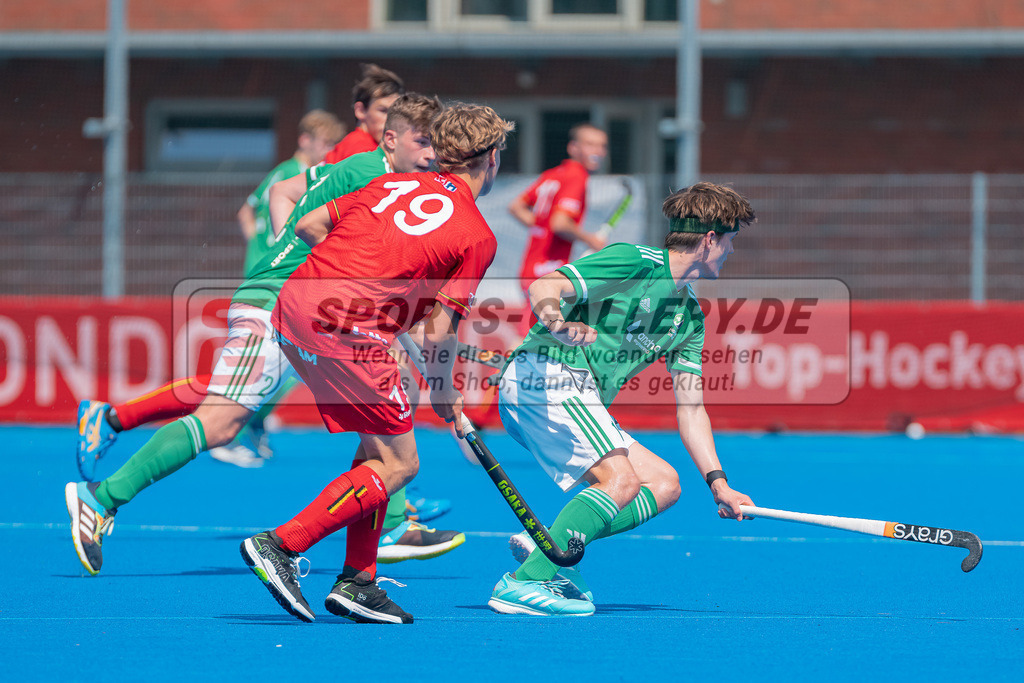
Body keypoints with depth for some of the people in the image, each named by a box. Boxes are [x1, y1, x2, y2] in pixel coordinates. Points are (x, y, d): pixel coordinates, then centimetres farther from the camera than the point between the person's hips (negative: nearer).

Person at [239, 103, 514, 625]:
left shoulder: (396, 184, 18)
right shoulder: (477, 237, 1)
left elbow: (308, 225, 20)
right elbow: (439, 332, -2)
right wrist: (443, 394, 15)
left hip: (293, 305, 8)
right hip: (347, 334, -8)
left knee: (379, 443, 20)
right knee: (397, 464, 4)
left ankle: (357, 581, 17)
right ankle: (280, 545, -6)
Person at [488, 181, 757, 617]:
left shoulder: (690, 317, 19)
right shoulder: (634, 262, -7)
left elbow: (690, 407, 18)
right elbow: (543, 287, -18)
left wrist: (717, 483, 9)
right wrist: (556, 321, -41)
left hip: (581, 401, 10)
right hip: (545, 373, -10)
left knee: (663, 483, 3)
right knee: (620, 479, -24)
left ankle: (548, 546, -12)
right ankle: (526, 582, -31)